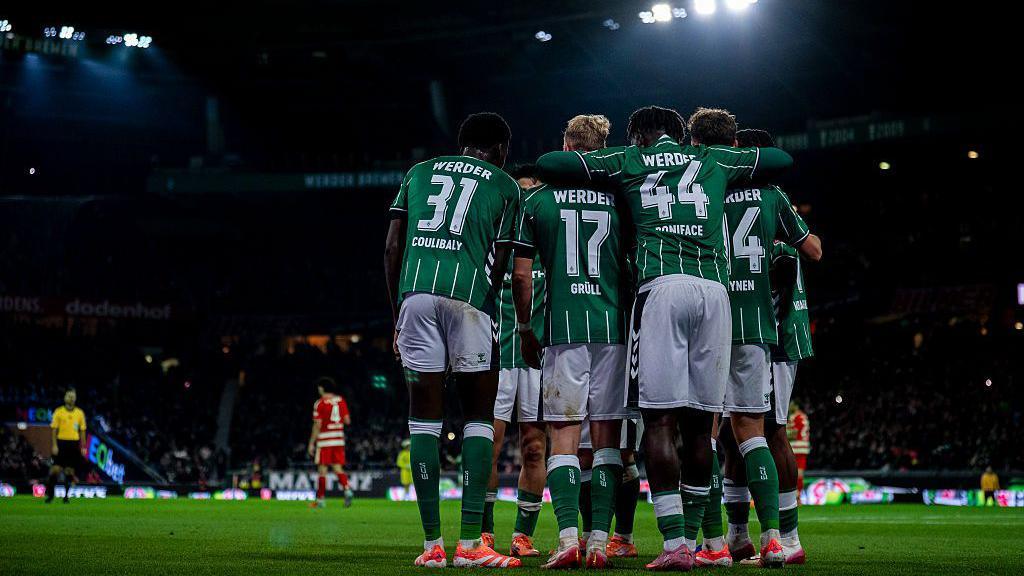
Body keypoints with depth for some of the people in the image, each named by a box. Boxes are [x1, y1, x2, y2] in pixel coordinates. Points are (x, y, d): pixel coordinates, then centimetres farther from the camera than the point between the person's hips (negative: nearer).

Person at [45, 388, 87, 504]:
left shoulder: (80, 413, 8)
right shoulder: (58, 411, 0)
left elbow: (82, 431, 11)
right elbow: (53, 429, -1)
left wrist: (83, 447, 6)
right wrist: (54, 445, -9)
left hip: (74, 444, 2)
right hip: (61, 442, -2)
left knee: (70, 470, 4)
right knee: (56, 469, -7)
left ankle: (66, 496, 12)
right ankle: (50, 494, 0)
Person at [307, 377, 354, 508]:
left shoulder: (320, 403, -8)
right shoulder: (341, 400, 6)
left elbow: (317, 425, -10)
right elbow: (347, 421, 7)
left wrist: (311, 443, -5)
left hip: (324, 440, -5)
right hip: (339, 439, 5)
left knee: (322, 470, 2)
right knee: (338, 468, 7)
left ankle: (320, 499, 6)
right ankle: (347, 489, -17)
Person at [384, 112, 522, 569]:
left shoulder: (419, 173, 23)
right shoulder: (504, 186, 15)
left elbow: (392, 249, 16)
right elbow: (500, 265, 9)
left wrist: (398, 320, 20)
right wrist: (487, 315, 19)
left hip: (415, 292, 3)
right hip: (468, 295, -3)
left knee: (425, 417, 5)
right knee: (478, 416, 5)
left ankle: (432, 543, 4)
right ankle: (470, 542, -2)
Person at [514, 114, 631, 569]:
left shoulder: (536, 200, 4)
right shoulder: (619, 199, 5)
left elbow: (521, 275, 4)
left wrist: (525, 329, 15)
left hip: (563, 327, -1)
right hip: (613, 327, 1)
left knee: (563, 437, 1)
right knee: (607, 439, 5)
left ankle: (568, 537, -12)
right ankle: (599, 542, -1)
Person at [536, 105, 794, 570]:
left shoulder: (627, 161, 16)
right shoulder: (714, 160, 25)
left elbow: (546, 164, 15)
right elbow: (782, 159, 39)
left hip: (662, 287, -3)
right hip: (714, 288, 3)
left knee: (660, 420, -5)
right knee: (699, 423, 9)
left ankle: (674, 544, -13)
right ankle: (691, 539, 14)